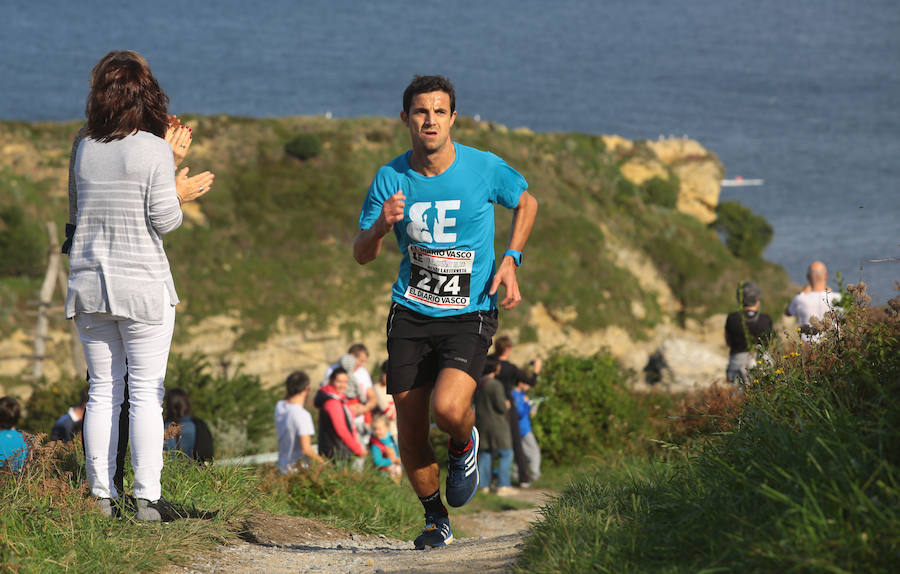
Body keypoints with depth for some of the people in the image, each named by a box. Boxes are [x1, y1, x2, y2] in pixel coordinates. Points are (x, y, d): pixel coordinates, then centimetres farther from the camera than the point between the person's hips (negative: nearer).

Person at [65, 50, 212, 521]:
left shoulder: (84, 150, 4)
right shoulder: (153, 150, -9)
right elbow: (163, 220, -13)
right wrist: (179, 198, 10)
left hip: (88, 284, 4)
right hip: (141, 285, -4)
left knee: (102, 392, 9)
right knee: (145, 393, 0)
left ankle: (101, 495, 8)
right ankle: (147, 497, -3)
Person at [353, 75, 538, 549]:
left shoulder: (484, 168, -7)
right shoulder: (390, 179, -2)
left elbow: (526, 202, 13)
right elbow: (361, 255, 4)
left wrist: (510, 259, -1)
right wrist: (380, 227, -19)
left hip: (470, 315, -3)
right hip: (410, 314, 3)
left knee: (448, 408, -25)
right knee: (410, 429, 1)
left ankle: (464, 446, 12)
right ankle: (435, 520, 23)